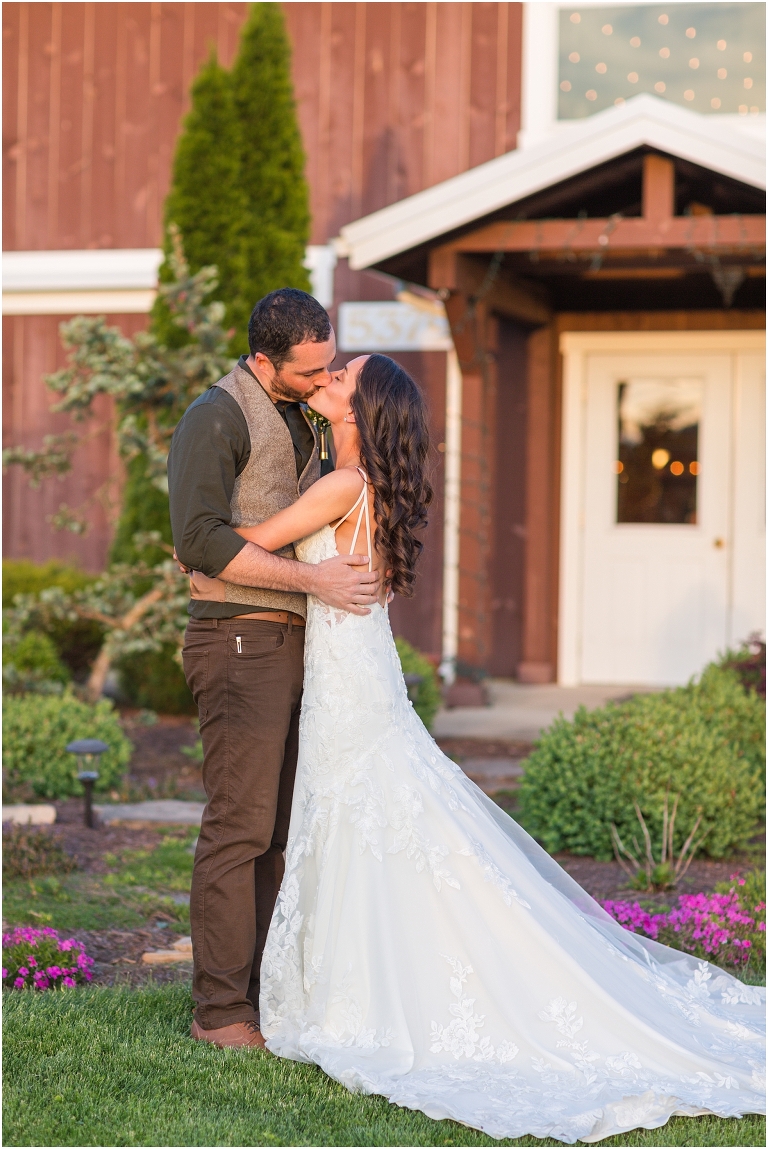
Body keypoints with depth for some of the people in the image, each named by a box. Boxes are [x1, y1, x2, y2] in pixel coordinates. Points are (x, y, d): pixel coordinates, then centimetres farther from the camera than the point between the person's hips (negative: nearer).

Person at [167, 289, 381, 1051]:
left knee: (275, 828, 9)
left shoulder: (296, 422, 18)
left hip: (291, 643, 9)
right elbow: (200, 539, -21)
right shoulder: (217, 418, -11)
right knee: (240, 826, -8)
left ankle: (259, 991, 14)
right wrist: (314, 579, -22)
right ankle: (220, 1010, -3)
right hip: (241, 643, -9)